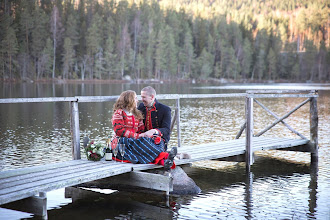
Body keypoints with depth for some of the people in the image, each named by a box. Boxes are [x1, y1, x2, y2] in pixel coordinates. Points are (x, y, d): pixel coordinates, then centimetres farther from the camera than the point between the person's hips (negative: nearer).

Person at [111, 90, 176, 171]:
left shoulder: (137, 114, 23)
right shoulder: (118, 113, 1)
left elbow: (141, 130, 13)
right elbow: (119, 131, -13)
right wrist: (137, 135, -22)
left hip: (135, 140, 6)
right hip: (120, 142, -6)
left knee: (158, 141, -22)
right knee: (141, 141, -36)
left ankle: (163, 161, -53)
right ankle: (164, 155, -44)